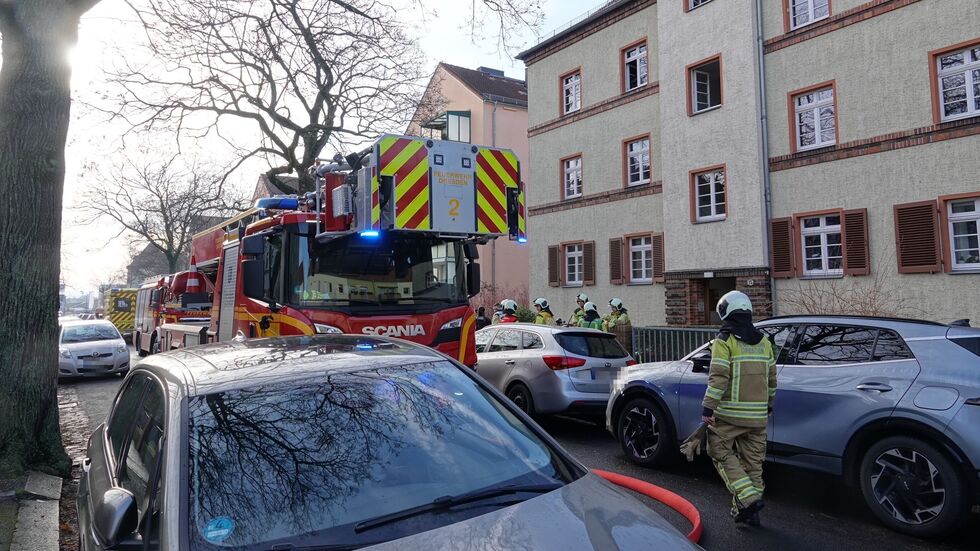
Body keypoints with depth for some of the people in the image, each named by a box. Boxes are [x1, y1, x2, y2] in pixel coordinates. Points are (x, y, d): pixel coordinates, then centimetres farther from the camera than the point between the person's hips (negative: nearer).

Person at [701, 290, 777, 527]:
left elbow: (718, 378, -18)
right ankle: (746, 512, 19)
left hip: (729, 414, -6)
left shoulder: (725, 340, -10)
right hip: (758, 416, 6)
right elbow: (771, 378, 16)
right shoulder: (764, 342, 10)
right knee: (753, 462, 12)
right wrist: (768, 405, 28)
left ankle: (749, 498, -7)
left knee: (722, 455, 6)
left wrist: (707, 409, -15)